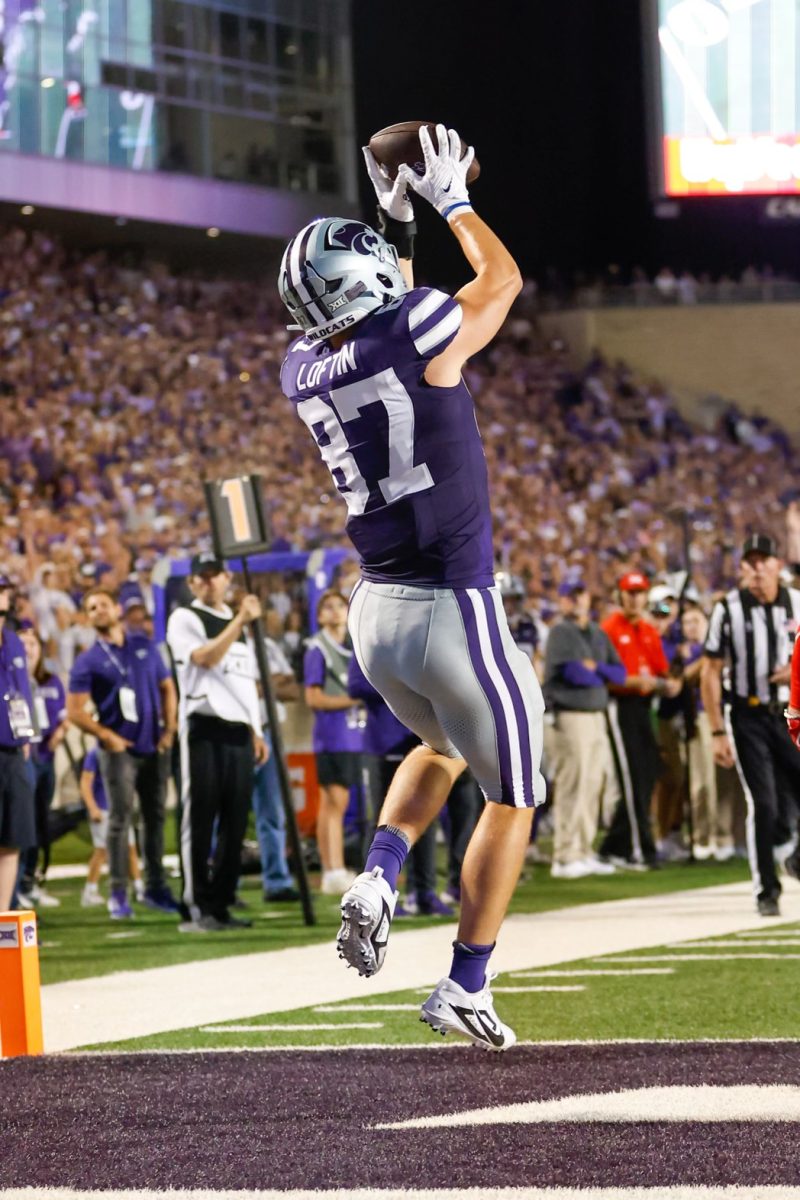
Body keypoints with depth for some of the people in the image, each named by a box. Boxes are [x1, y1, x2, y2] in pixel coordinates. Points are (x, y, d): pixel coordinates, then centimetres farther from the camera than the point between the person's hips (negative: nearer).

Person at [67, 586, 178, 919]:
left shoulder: (145, 646, 11)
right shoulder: (88, 662, -1)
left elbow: (167, 688, 16)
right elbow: (75, 711, -5)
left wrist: (170, 729, 4)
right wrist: (107, 737, -13)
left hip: (155, 748, 4)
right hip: (120, 750, -4)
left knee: (155, 817, 8)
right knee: (120, 818, -9)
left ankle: (156, 887, 18)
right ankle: (118, 894, -7)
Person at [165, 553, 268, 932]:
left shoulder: (237, 623, 23)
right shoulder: (184, 619, 1)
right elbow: (206, 658, -17)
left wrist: (256, 732, 18)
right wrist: (240, 621, -23)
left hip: (239, 730, 7)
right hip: (203, 726, -7)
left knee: (235, 822, 5)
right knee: (200, 819, -9)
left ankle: (221, 905, 10)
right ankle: (196, 909, -9)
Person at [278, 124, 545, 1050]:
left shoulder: (304, 372, 2)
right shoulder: (413, 338, -16)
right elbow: (501, 279, 5)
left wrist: (398, 228, 27)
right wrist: (452, 201, 17)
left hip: (374, 610, 6)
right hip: (454, 610, -6)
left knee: (441, 748, 32)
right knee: (511, 795, 11)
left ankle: (376, 881, 7)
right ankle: (465, 986, 11)